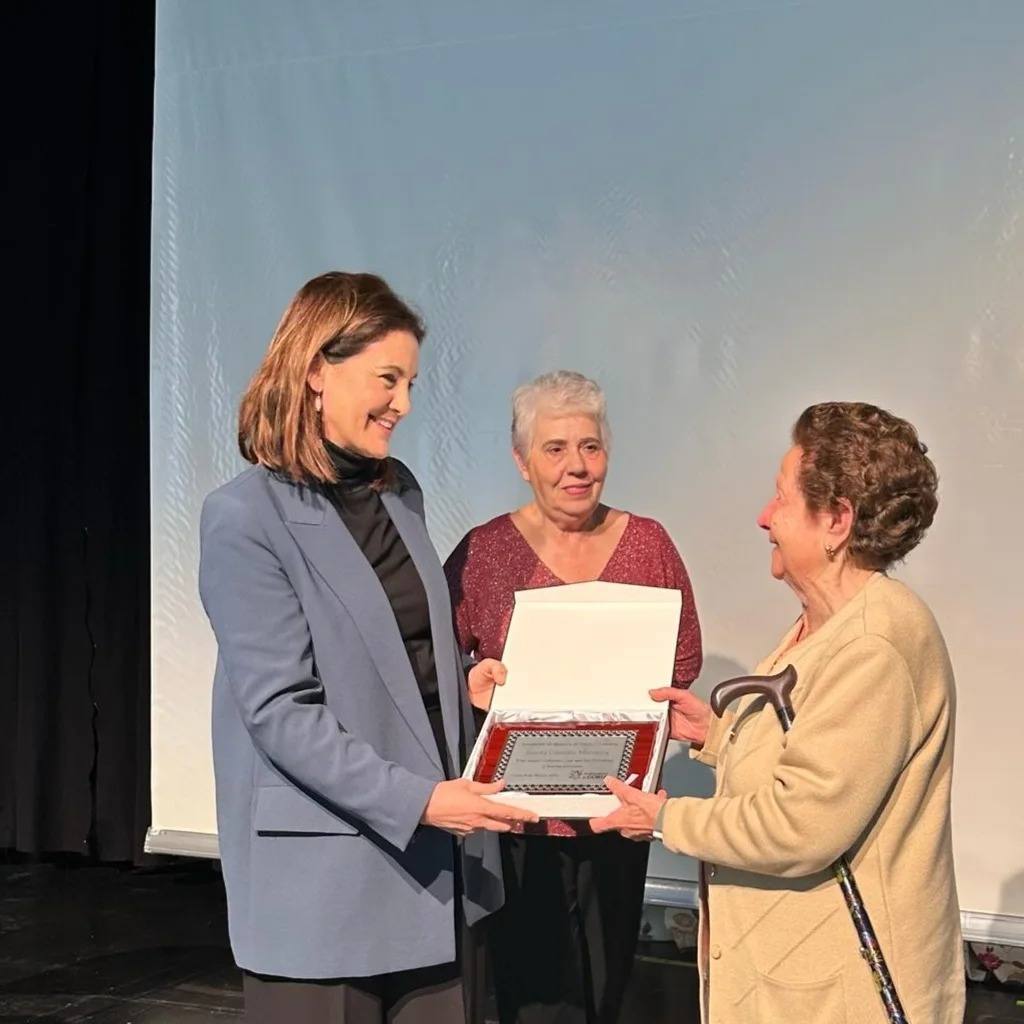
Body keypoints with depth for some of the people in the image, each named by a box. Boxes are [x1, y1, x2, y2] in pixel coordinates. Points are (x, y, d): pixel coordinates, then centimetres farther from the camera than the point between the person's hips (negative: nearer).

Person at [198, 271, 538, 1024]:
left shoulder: (400, 492, 9)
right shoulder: (248, 518, -12)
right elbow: (280, 711, -18)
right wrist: (416, 799, -21)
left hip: (434, 855, 7)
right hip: (324, 875, -6)